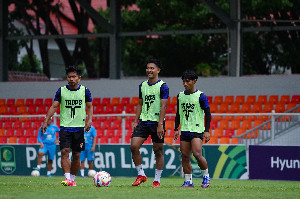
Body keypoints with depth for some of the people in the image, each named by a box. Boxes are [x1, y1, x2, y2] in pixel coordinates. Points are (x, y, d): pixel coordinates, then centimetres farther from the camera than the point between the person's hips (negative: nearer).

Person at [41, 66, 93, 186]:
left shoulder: (84, 91, 3)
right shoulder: (61, 91, 3)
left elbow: (90, 107, 9)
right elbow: (54, 106, 4)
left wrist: (89, 120, -7)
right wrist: (46, 121, -5)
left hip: (79, 127, 1)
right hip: (65, 126, -1)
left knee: (76, 155, 4)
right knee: (65, 152, -15)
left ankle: (72, 178, 17)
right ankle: (67, 178, -18)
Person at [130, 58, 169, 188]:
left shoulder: (162, 86, -6)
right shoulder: (142, 86, 12)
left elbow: (163, 106, -11)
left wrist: (160, 125, -18)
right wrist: (136, 121, 12)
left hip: (156, 123, -5)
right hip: (143, 122, 5)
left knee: (158, 151, 1)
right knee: (134, 147, -8)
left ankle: (157, 180, 8)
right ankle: (141, 175, 5)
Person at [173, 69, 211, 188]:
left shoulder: (200, 96, -5)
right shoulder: (180, 96, 11)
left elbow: (208, 114, -3)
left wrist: (207, 131, -9)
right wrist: (176, 129, 14)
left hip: (197, 130, -5)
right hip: (184, 130, 6)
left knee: (197, 154, -17)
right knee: (185, 156, 1)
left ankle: (206, 176, 3)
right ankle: (188, 181, 7)